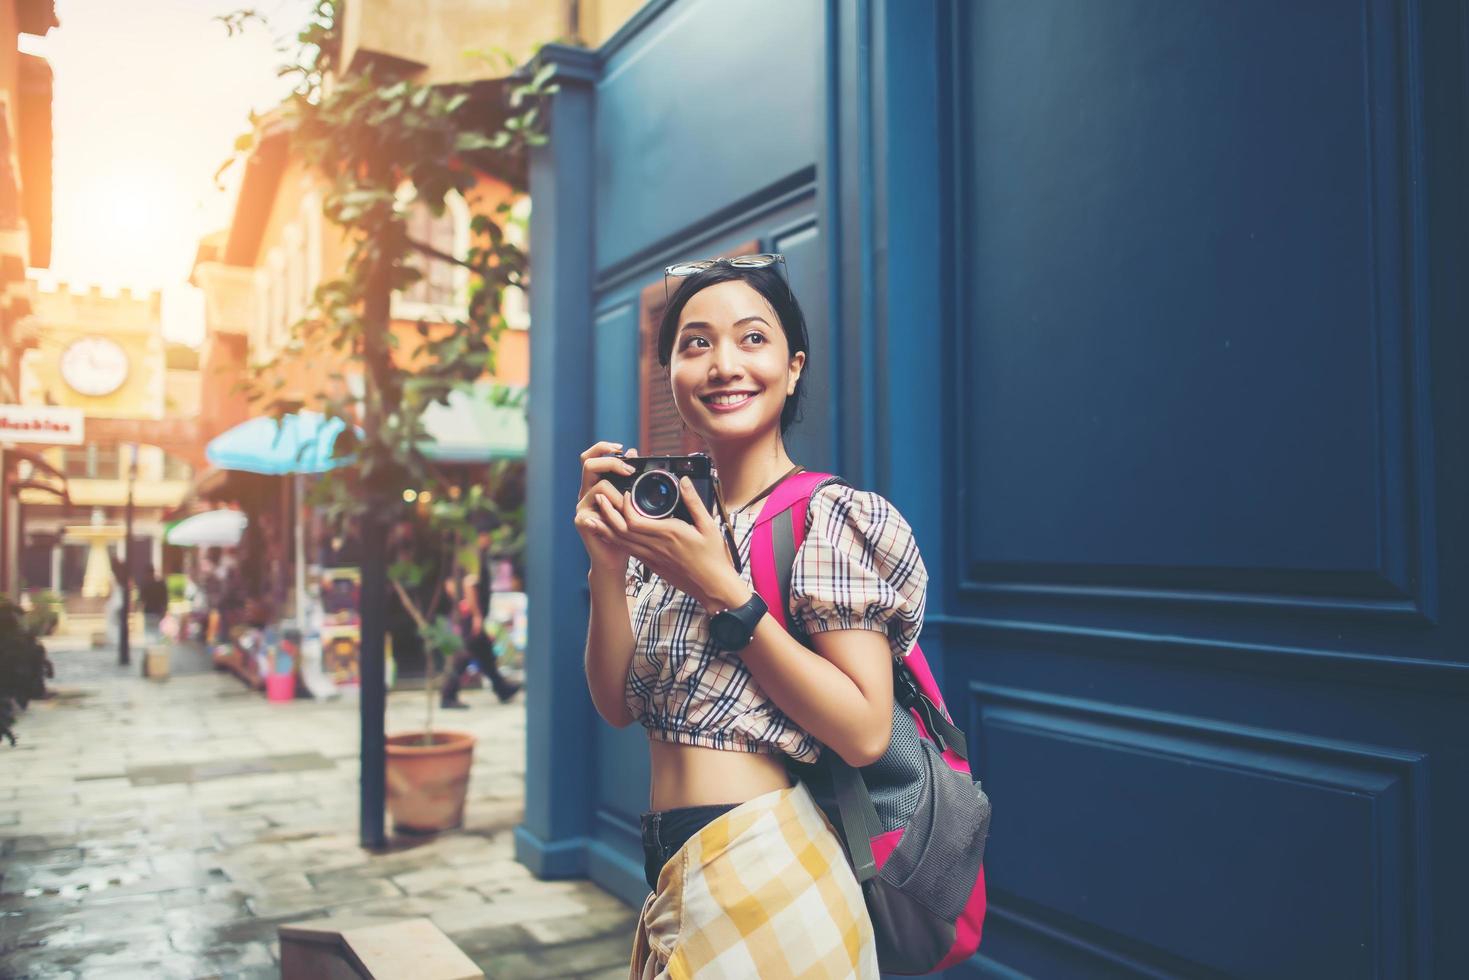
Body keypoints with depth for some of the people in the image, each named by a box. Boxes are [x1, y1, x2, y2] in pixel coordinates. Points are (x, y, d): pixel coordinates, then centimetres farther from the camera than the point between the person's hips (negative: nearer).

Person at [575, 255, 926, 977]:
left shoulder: (830, 517, -13)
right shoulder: (672, 517, 6)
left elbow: (865, 733, -21)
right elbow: (618, 703, 3)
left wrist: (722, 592, -23)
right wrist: (608, 563, -11)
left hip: (766, 877, -6)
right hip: (672, 877, 7)